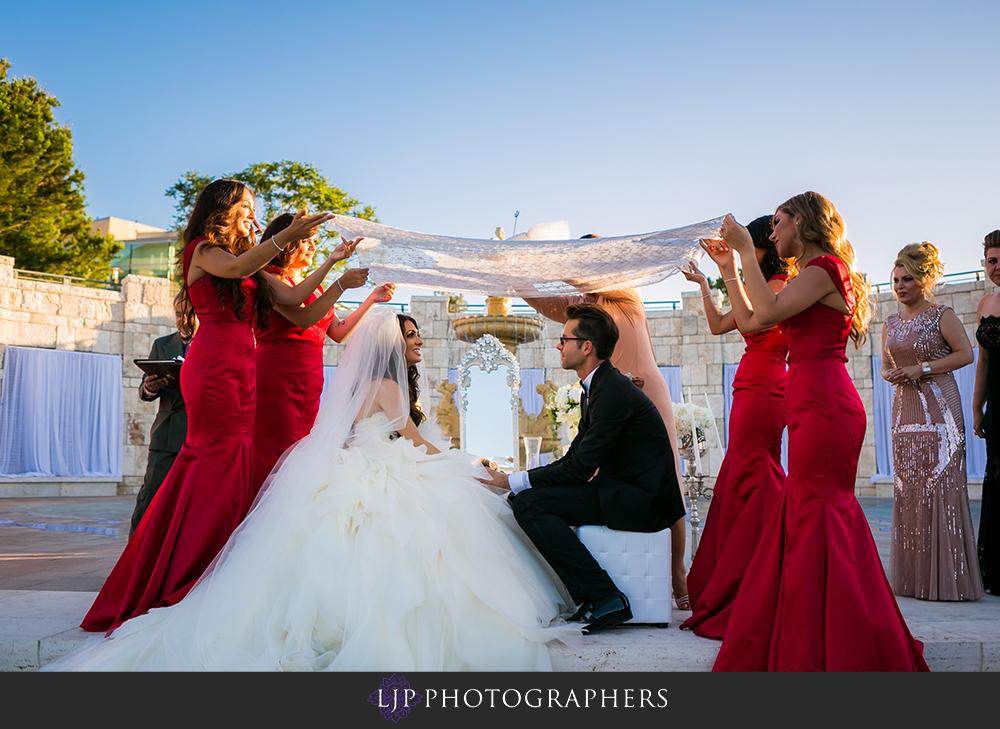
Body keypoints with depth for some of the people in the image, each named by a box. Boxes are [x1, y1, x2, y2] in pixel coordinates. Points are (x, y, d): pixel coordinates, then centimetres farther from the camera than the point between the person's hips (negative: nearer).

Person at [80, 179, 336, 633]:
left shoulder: (249, 262, 25)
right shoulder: (202, 250, 4)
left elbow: (292, 298, 16)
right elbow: (235, 268, -18)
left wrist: (331, 265, 9)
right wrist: (286, 236, -23)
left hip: (241, 370, 7)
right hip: (214, 365, -7)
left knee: (206, 463, 3)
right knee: (222, 462, -11)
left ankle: (166, 584, 9)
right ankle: (189, 586, -5)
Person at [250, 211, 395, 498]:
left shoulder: (313, 289, 21)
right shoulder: (272, 279, -3)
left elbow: (338, 332, 19)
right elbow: (303, 319, -17)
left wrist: (372, 299, 17)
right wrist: (342, 284, -19)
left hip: (308, 383, 8)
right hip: (278, 379, -8)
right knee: (276, 462, -11)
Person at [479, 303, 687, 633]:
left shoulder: (614, 393, -19)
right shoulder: (597, 388, 13)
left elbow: (579, 468, -20)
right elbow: (574, 458, 15)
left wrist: (512, 481, -13)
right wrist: (516, 478, 4)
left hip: (640, 500, -11)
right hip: (625, 491, 11)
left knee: (529, 503, -17)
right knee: (528, 496, 10)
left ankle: (605, 598, -14)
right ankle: (591, 597, 10)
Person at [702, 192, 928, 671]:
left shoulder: (824, 267, -6)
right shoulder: (815, 275, 24)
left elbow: (767, 312, -20)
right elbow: (751, 319, 24)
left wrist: (746, 249, -12)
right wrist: (728, 267, 24)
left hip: (823, 405, -10)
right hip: (816, 404, 10)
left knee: (817, 515, -7)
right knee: (809, 515, 12)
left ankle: (830, 653, -1)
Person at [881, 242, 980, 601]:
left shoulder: (942, 315, -3)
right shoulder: (892, 322, 14)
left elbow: (965, 353, -8)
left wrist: (922, 369, -14)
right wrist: (889, 373, 0)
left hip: (938, 406, -6)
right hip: (905, 408, 6)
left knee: (940, 484, -8)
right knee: (907, 488, 4)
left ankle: (946, 577, -3)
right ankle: (914, 576, 10)